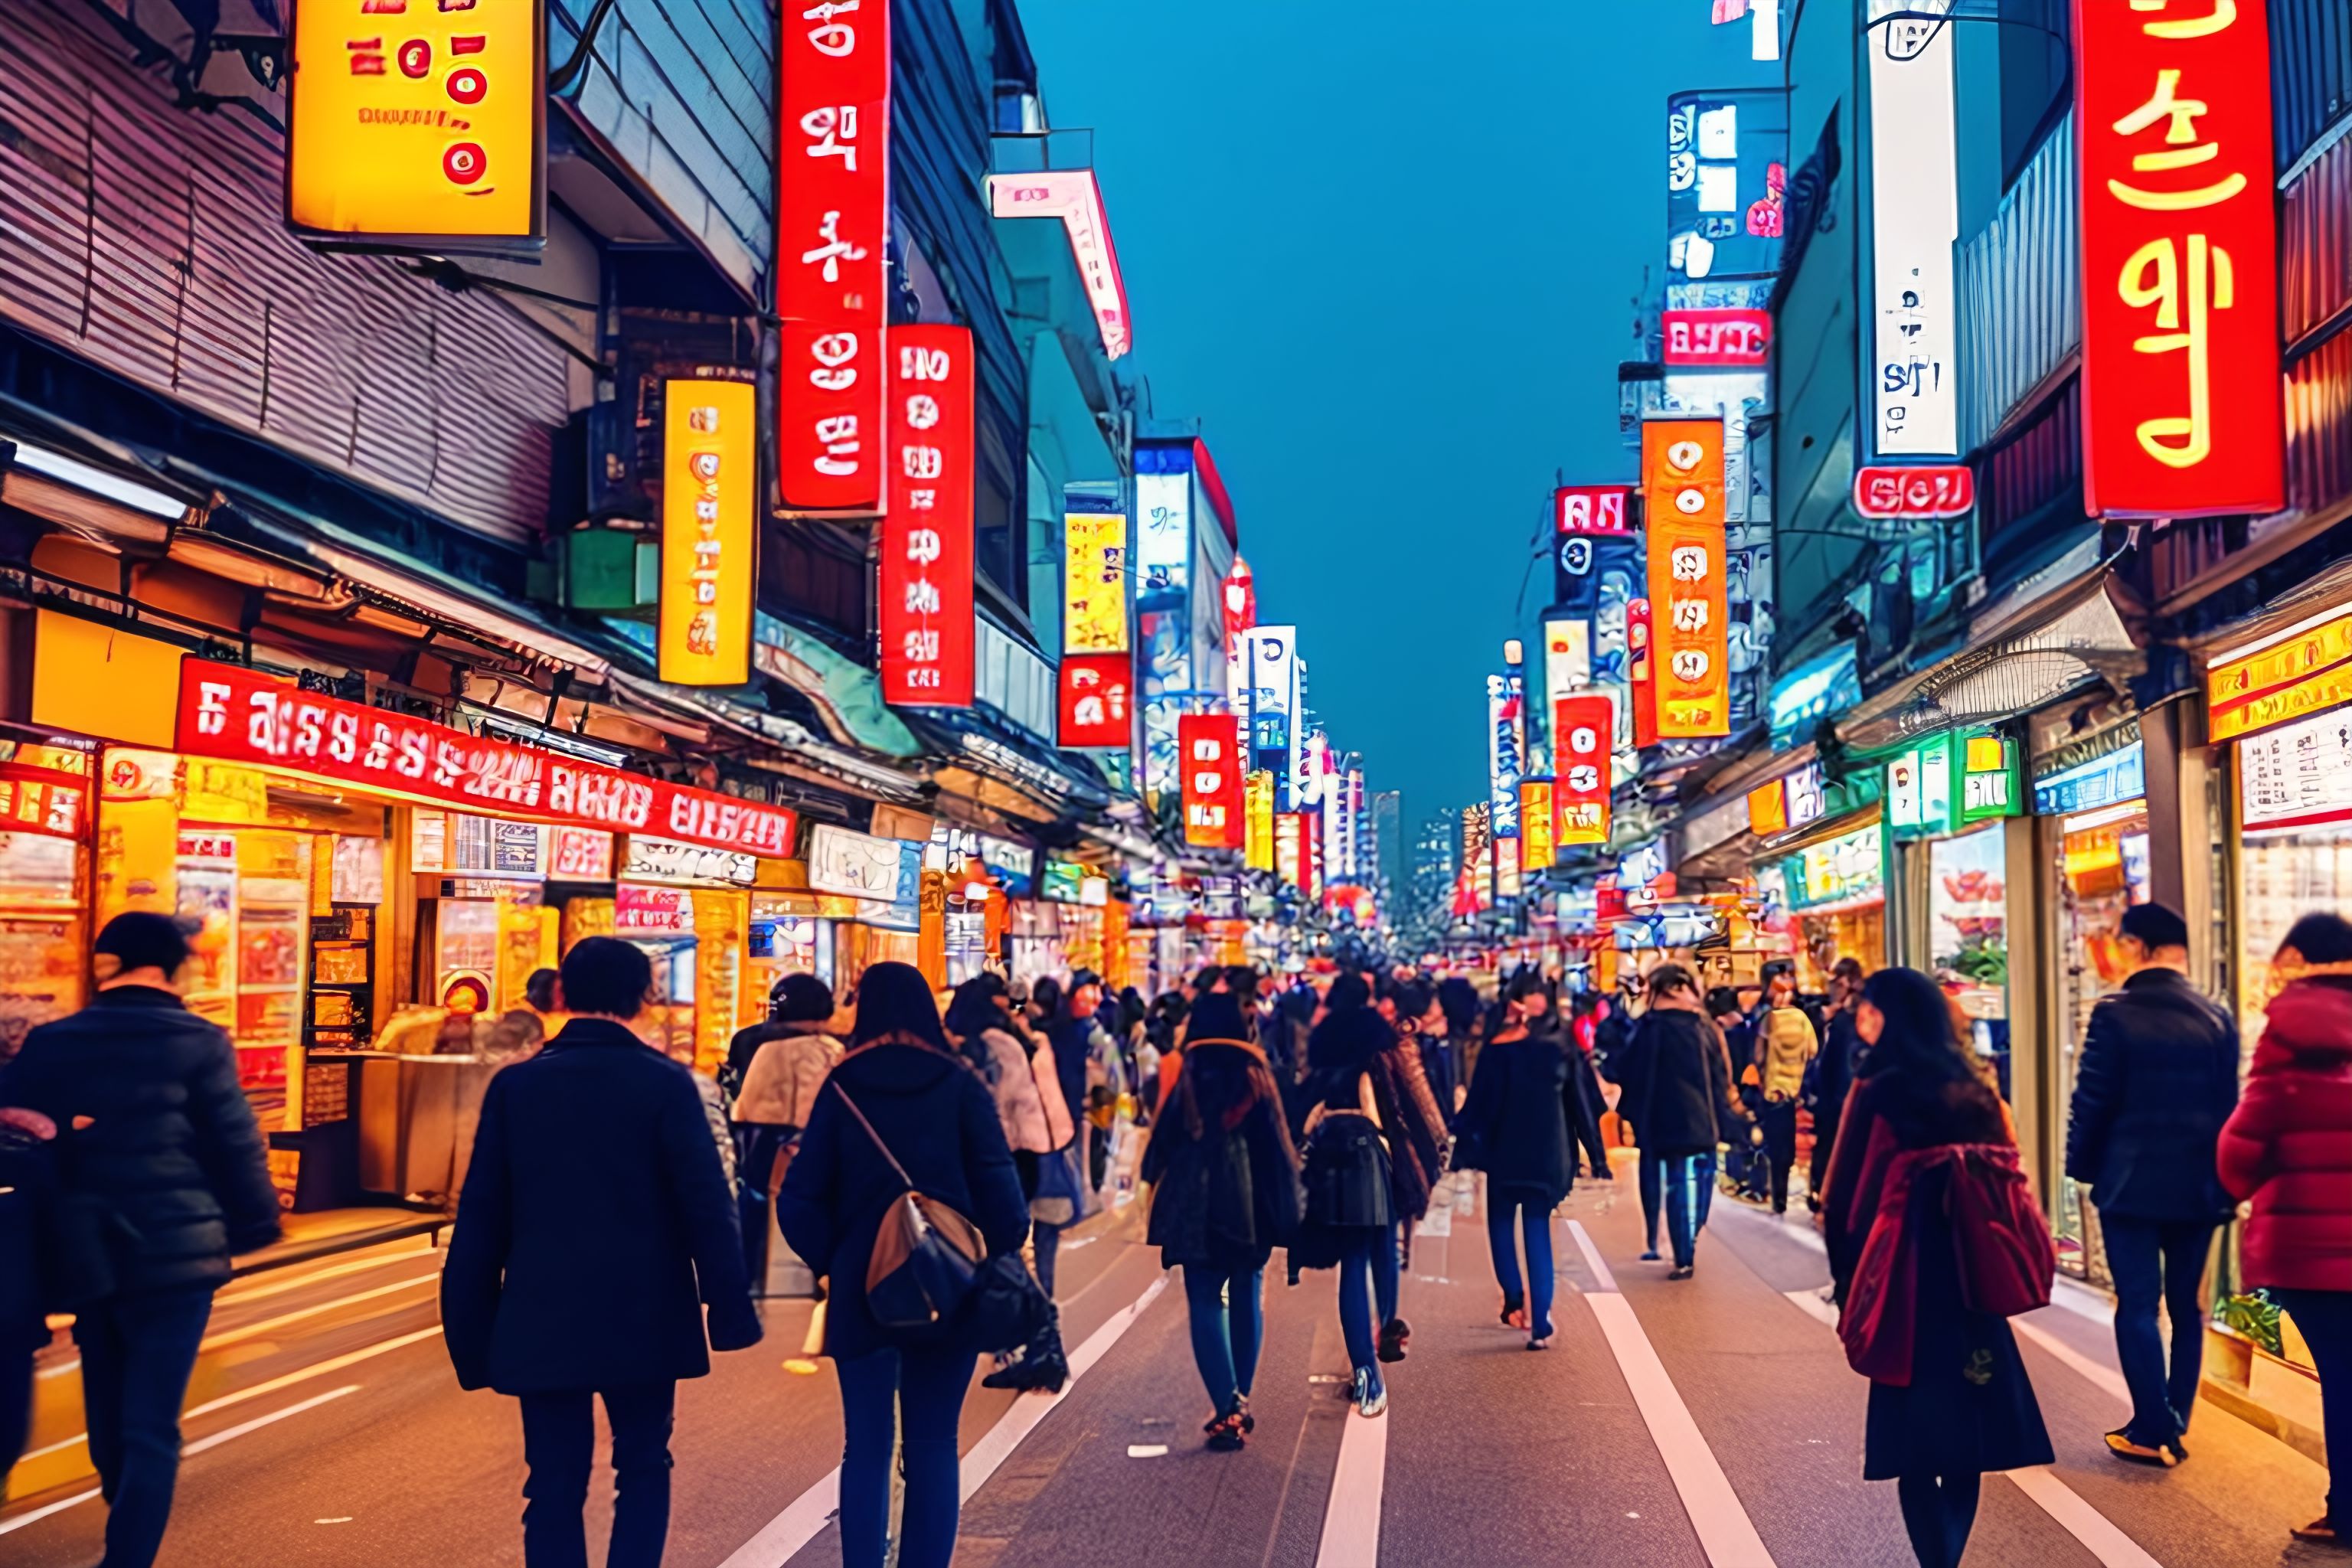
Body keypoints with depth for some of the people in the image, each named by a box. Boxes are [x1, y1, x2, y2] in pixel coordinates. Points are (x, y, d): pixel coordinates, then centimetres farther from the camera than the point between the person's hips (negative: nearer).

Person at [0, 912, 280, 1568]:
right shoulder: (198, 1043, -9)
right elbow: (235, 1146, -8)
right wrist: (255, 1225, 4)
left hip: (88, 1253, 5)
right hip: (176, 1252, -5)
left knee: (109, 1411, 21)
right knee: (151, 1424, -1)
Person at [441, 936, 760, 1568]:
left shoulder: (514, 1085, 1)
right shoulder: (665, 1083, -7)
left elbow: (482, 1215, 2)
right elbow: (707, 1204, -10)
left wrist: (471, 1329, 9)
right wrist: (729, 1308, -5)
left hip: (542, 1318, 2)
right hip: (642, 1316, -2)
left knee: (555, 1485, 9)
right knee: (643, 1471, 14)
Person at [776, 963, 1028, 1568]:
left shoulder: (843, 1085, -2)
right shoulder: (959, 1084, -4)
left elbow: (801, 1196, -5)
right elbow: (998, 1183, -10)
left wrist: (831, 1259, 6)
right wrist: (1002, 1261, 0)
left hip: (862, 1288, 0)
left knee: (867, 1447, 8)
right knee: (933, 1448, 9)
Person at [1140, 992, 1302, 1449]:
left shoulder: (1188, 1076, -1)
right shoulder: (1257, 1076, 2)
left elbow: (1165, 1140, 0)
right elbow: (1278, 1144, 2)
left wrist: (1155, 1182, 12)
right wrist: (1284, 1212, 5)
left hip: (1198, 1205, -2)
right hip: (1251, 1204, 2)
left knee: (1206, 1304, 0)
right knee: (1246, 1300, 15)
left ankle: (1227, 1410, -11)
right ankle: (1240, 1403, 19)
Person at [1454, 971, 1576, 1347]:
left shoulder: (1497, 1051, -9)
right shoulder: (1559, 1048, -1)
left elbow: (1479, 1105, -9)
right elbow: (1575, 1102, 5)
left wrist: (1467, 1148, 0)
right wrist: (1571, 1158, 12)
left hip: (1506, 1152, -2)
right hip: (1548, 1156, 2)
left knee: (1501, 1223, 18)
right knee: (1538, 1232, 8)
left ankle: (1515, 1297, 1)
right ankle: (1540, 1323, 0)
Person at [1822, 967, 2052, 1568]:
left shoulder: (1879, 1091, -11)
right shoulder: (1976, 1090, 4)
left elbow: (1847, 1200, -11)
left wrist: (1850, 1285, -1)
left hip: (1906, 1286, -5)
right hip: (1974, 1284, 5)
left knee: (1915, 1436, 3)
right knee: (1964, 1428, 14)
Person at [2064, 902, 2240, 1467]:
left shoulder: (2114, 1016, -11)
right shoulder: (2216, 1019, 2)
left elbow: (2091, 1101, -9)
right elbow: (2230, 1106, 7)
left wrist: (2082, 1166, 5)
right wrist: (2224, 1184, 15)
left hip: (2131, 1184, -4)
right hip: (2198, 1187, 4)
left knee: (2137, 1305, 1)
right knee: (2185, 1304, 14)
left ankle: (2153, 1430, -1)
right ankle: (2173, 1423, 19)